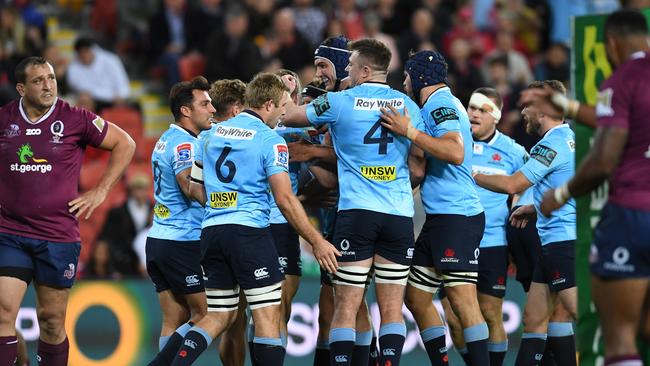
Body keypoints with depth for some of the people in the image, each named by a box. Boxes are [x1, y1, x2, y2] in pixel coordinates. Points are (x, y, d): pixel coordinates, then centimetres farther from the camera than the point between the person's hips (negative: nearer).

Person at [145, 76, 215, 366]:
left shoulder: (167, 139, 17)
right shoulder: (184, 143, -13)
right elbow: (193, 189, -24)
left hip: (158, 241, 9)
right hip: (183, 242, -9)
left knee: (175, 322, 6)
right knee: (207, 315, -3)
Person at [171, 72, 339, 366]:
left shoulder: (214, 133, 14)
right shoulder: (270, 140, -6)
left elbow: (195, 189, 18)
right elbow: (284, 199, -12)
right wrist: (317, 242, -8)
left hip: (211, 231, 7)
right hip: (249, 231, -7)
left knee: (218, 316, 12)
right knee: (267, 317, -2)